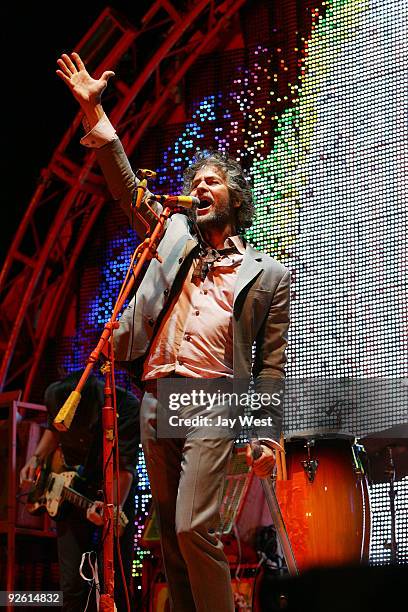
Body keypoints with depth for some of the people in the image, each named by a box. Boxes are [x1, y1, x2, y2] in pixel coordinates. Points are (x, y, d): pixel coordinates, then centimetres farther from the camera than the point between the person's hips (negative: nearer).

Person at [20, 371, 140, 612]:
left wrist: (114, 504, -47)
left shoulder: (128, 407, -28)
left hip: (116, 492, -3)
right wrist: (37, 459, -5)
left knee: (114, 589, -6)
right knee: (73, 584, 1)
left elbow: (125, 467, -31)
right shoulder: (54, 395, -15)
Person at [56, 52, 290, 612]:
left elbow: (270, 363, 5)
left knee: (194, 528, -18)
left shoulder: (267, 275, 9)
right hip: (155, 399, 5)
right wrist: (94, 113, 4)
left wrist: (267, 435, -5)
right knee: (170, 535, 6)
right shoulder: (174, 236, 19)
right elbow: (127, 188, 13)